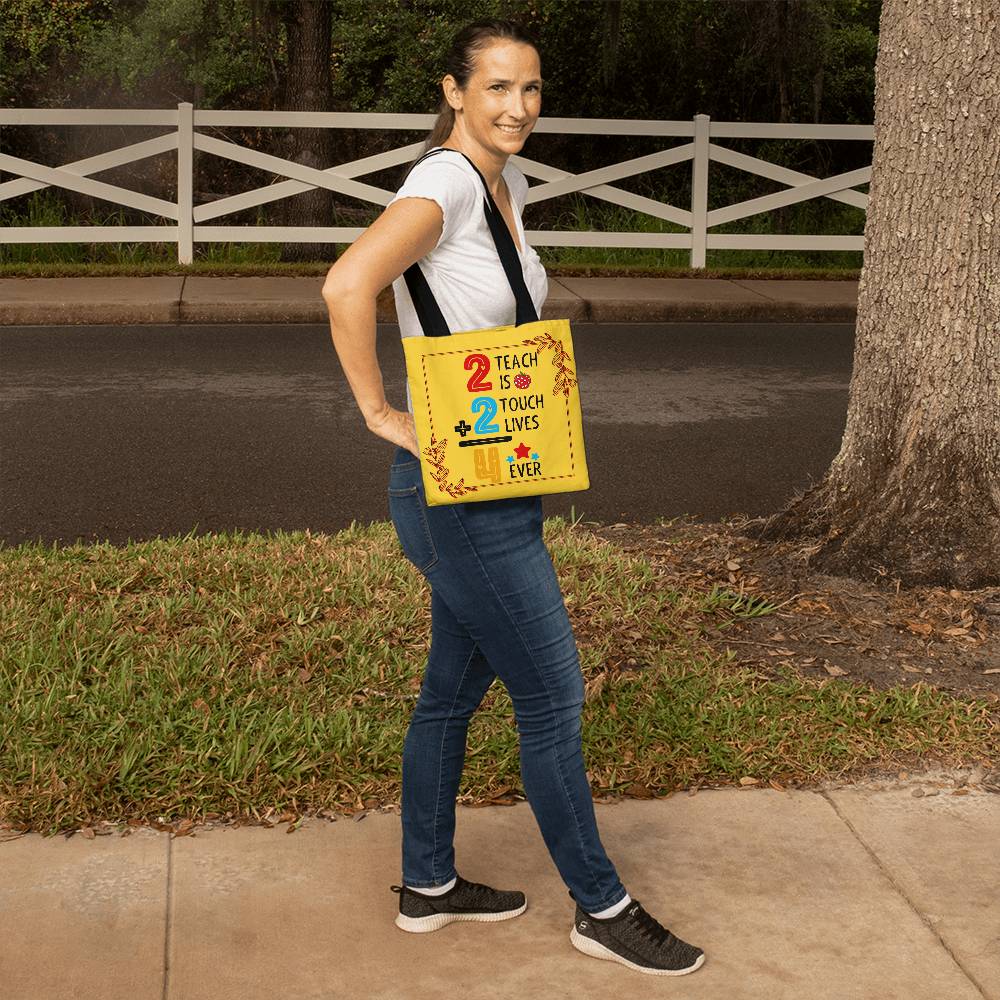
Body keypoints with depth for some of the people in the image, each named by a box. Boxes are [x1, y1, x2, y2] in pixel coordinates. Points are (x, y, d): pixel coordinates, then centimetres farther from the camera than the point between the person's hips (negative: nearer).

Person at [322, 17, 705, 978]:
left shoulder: (508, 184, 10)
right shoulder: (445, 180, -18)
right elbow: (347, 286, -34)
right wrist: (382, 414, -23)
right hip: (457, 490, -9)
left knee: (455, 688, 18)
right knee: (552, 698, 1)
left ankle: (427, 884, 33)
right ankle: (601, 908, 18)